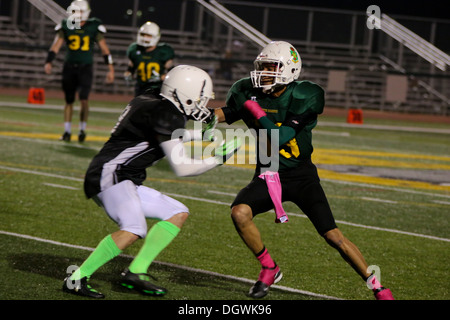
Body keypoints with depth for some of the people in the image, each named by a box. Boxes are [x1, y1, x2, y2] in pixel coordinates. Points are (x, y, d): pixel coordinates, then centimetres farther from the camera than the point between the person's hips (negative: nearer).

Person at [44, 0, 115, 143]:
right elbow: (56, 45, -5)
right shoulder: (66, 26, 0)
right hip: (69, 67, 2)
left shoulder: (94, 26, -4)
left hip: (86, 68, -2)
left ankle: (82, 129, 4)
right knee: (69, 100, 7)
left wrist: (110, 69, -2)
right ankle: (67, 131, 15)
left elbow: (104, 48, 0)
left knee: (84, 99, -13)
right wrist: (48, 62, -19)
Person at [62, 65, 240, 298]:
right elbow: (182, 168, -16)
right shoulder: (167, 115, -15)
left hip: (126, 182, 11)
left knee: (178, 214, 12)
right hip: (109, 175, -11)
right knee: (133, 230, -31)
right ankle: (76, 279, -24)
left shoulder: (150, 102, 14)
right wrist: (218, 158, -4)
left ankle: (135, 272, 3)